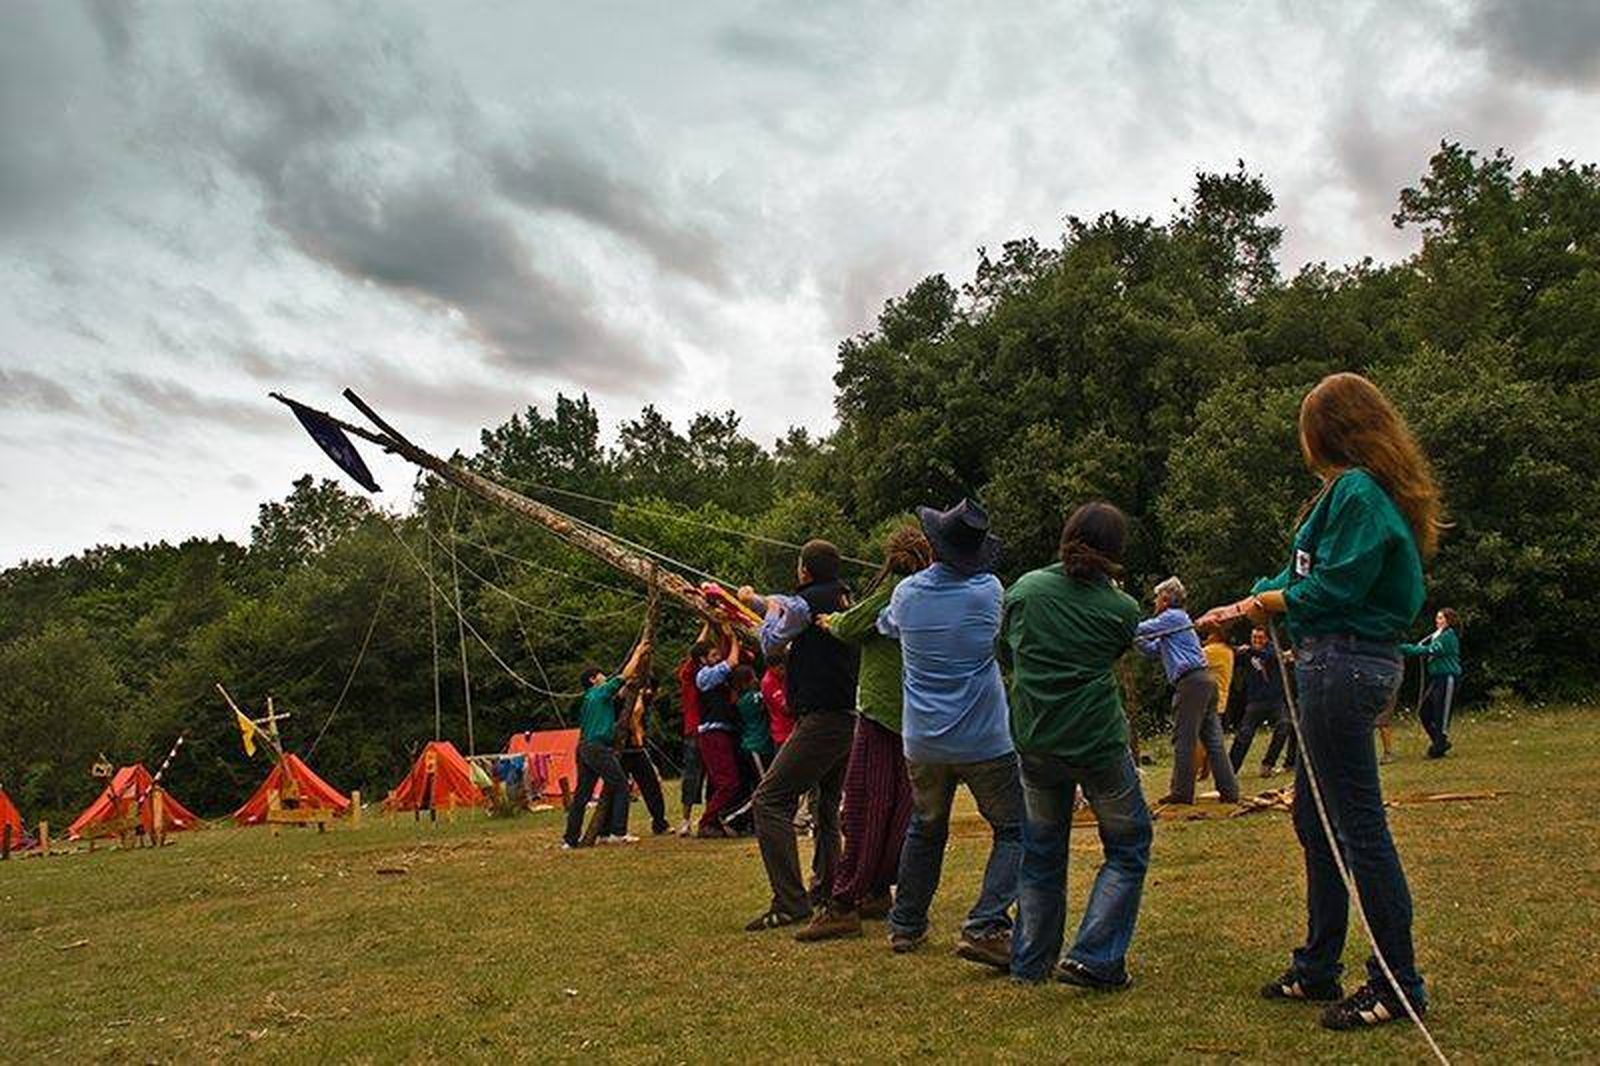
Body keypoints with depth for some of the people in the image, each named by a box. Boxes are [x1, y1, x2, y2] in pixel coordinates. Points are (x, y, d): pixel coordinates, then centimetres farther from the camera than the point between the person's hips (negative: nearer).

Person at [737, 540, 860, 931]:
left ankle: (790, 903, -14)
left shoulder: (805, 602, -9)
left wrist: (771, 610, 22)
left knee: (770, 799, -8)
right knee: (827, 805, 21)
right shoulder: (846, 600, 15)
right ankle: (826, 893, 26)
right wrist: (758, 601, 43)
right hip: (852, 719, 9)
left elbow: (770, 644, 5)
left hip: (822, 719, -9)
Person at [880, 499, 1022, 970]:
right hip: (983, 740, -4)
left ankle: (905, 925, 29)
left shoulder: (906, 593, 0)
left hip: (922, 741, 4)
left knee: (925, 828, 22)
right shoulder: (988, 590, -8)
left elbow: (885, 626, 22)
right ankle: (985, 926, -9)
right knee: (1015, 829, 6)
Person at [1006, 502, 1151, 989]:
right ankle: (1095, 958, 4)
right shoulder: (1122, 608, -4)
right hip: (1098, 740, -3)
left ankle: (1031, 961, 24)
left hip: (1034, 742, 4)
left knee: (1041, 850, 18)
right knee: (1128, 846, 13)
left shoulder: (1025, 588, 2)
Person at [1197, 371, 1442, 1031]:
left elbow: (1334, 586, -18)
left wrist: (1273, 599, -1)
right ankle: (1317, 969, 27)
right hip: (1341, 661, 11)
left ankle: (1398, 987, 6)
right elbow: (1307, 574, 20)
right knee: (1314, 821, 16)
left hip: (1342, 661, -11)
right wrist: (1243, 605, 23)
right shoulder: (1369, 490, 17)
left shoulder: (1357, 490, -14)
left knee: (1359, 826, -4)